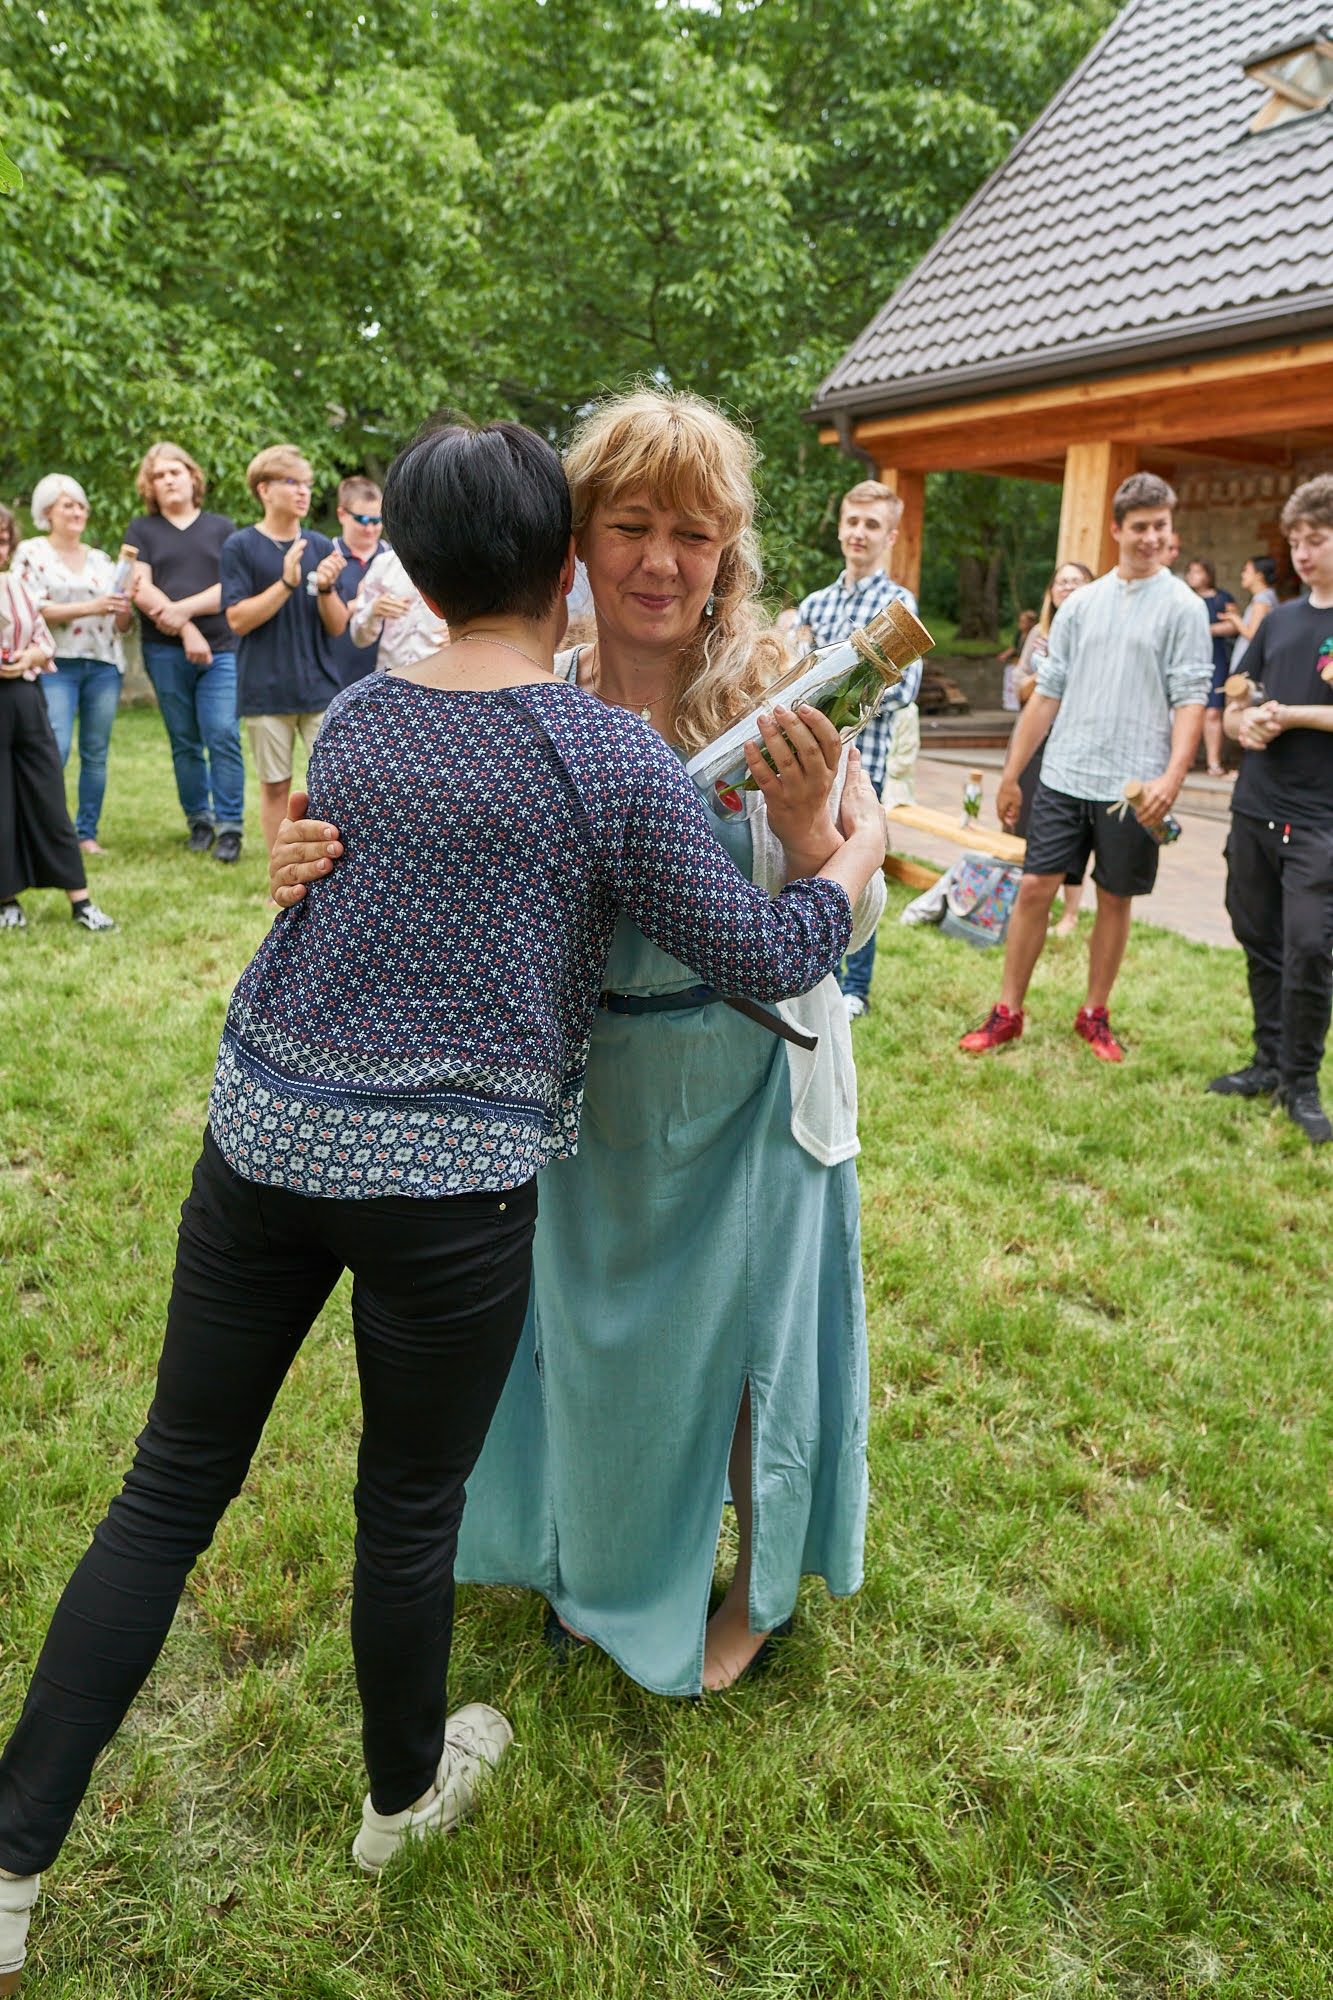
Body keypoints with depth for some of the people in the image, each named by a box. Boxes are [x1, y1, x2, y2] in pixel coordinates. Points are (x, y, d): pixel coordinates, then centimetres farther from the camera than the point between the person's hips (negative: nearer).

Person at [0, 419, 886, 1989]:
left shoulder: (349, 721, 9)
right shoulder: (613, 758, -9)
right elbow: (761, 958, -5)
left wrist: (747, 798, 23)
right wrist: (854, 855, 15)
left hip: (263, 1136, 5)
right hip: (447, 1183, -5)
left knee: (170, 1490, 17)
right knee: (409, 1510, 16)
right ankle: (404, 1797, 43)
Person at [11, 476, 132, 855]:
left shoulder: (101, 559, 16)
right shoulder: (31, 552, 4)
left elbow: (121, 625, 15)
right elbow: (33, 610, -7)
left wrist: (124, 607, -9)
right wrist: (90, 607, -17)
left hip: (104, 664, 4)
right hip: (57, 665, -4)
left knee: (96, 752, 3)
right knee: (55, 749, -15)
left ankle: (88, 833, 10)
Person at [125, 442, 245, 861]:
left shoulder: (222, 527, 11)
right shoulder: (141, 529, 11)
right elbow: (141, 591, 0)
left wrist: (183, 609, -12)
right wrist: (187, 630, -10)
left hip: (220, 649, -1)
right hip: (165, 652, 1)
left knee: (223, 736, -11)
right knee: (184, 742, 5)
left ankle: (229, 827, -8)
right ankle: (198, 821, 16)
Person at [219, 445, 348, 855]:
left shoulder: (321, 547, 7)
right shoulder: (240, 546, -1)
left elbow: (338, 627, 5)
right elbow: (238, 619, -9)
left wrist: (326, 588, -14)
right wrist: (287, 582, -19)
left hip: (320, 687, 2)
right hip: (266, 692, -2)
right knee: (275, 786, 6)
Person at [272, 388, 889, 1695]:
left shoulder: (778, 690, -17)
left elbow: (847, 924, -15)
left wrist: (802, 819, -35)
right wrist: (323, 870, -25)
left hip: (746, 1074, -3)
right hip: (591, 1079, 4)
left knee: (737, 1321, 14)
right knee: (593, 1319, 22)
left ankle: (758, 1586, 45)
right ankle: (604, 1564, 53)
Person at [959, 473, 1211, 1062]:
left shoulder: (1183, 607, -1)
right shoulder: (1081, 603, 9)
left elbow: (1190, 699, -7)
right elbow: (1048, 693, 11)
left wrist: (1173, 775, -21)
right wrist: (1012, 772, 10)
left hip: (1132, 786, -2)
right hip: (1064, 776, 3)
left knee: (1115, 899, 8)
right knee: (1035, 888, 0)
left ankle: (1094, 1015, 22)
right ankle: (1007, 1013, 11)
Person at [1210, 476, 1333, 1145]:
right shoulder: (1279, 620, 13)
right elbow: (1233, 706, 17)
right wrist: (1243, 724, -5)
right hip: (1255, 808, 6)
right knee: (1259, 940, 12)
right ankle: (1269, 1062, 26)